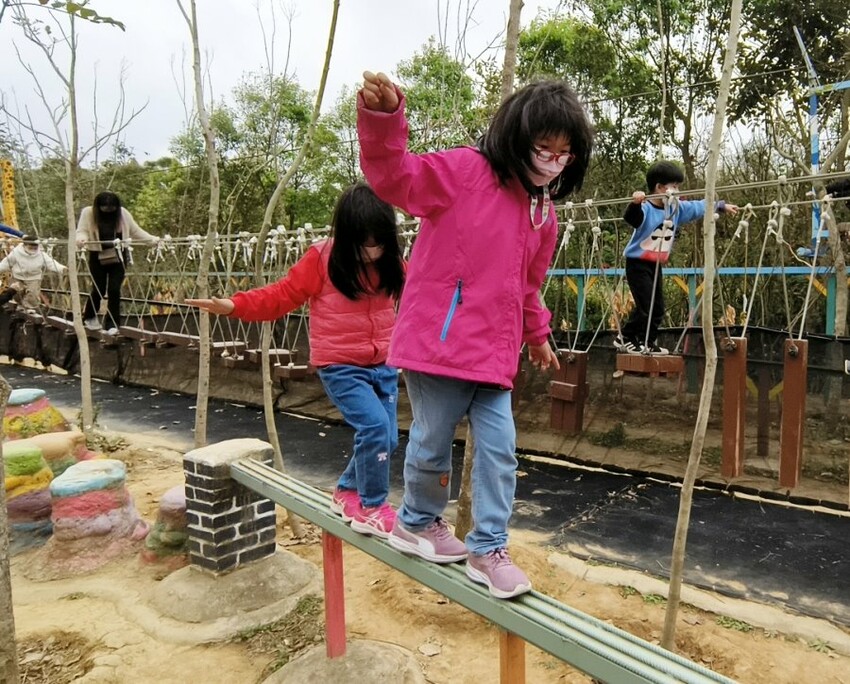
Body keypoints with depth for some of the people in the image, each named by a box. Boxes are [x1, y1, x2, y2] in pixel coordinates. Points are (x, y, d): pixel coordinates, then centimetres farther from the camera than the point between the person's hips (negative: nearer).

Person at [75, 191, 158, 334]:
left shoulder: (122, 213, -1)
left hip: (118, 256, 1)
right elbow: (82, 230, -11)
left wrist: (152, 239, -7)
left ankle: (113, 324, 4)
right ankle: (89, 317, 31)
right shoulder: (88, 212, -4)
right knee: (99, 289, 4)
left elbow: (136, 231, 3)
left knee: (114, 289, -5)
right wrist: (81, 239, -33)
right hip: (98, 256, -1)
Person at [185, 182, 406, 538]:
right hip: (341, 367, -5)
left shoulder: (391, 264, 3)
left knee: (386, 438, 7)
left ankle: (347, 493, 33)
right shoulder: (322, 258, -11)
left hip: (384, 365, 6)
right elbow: (282, 296, -10)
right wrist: (234, 305, -22)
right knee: (375, 427, -20)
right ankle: (371, 508, 0)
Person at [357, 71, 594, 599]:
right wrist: (382, 117, -37)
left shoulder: (544, 213, 14)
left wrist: (538, 335, 35)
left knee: (500, 448, 6)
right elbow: (396, 176, -20)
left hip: (493, 354, 7)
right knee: (434, 441, 7)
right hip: (438, 340, -6)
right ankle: (417, 522, 35)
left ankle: (488, 548, 22)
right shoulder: (463, 171, -7)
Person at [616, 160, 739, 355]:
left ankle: (648, 343, 19)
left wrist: (722, 206, 30)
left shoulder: (677, 208, 6)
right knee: (645, 306, -12)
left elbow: (700, 206, 21)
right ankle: (626, 337, 4)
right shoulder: (646, 209, -19)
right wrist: (635, 203, -59)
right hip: (638, 264, -8)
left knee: (657, 308, 9)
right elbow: (631, 218, -40)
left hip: (656, 265, 8)